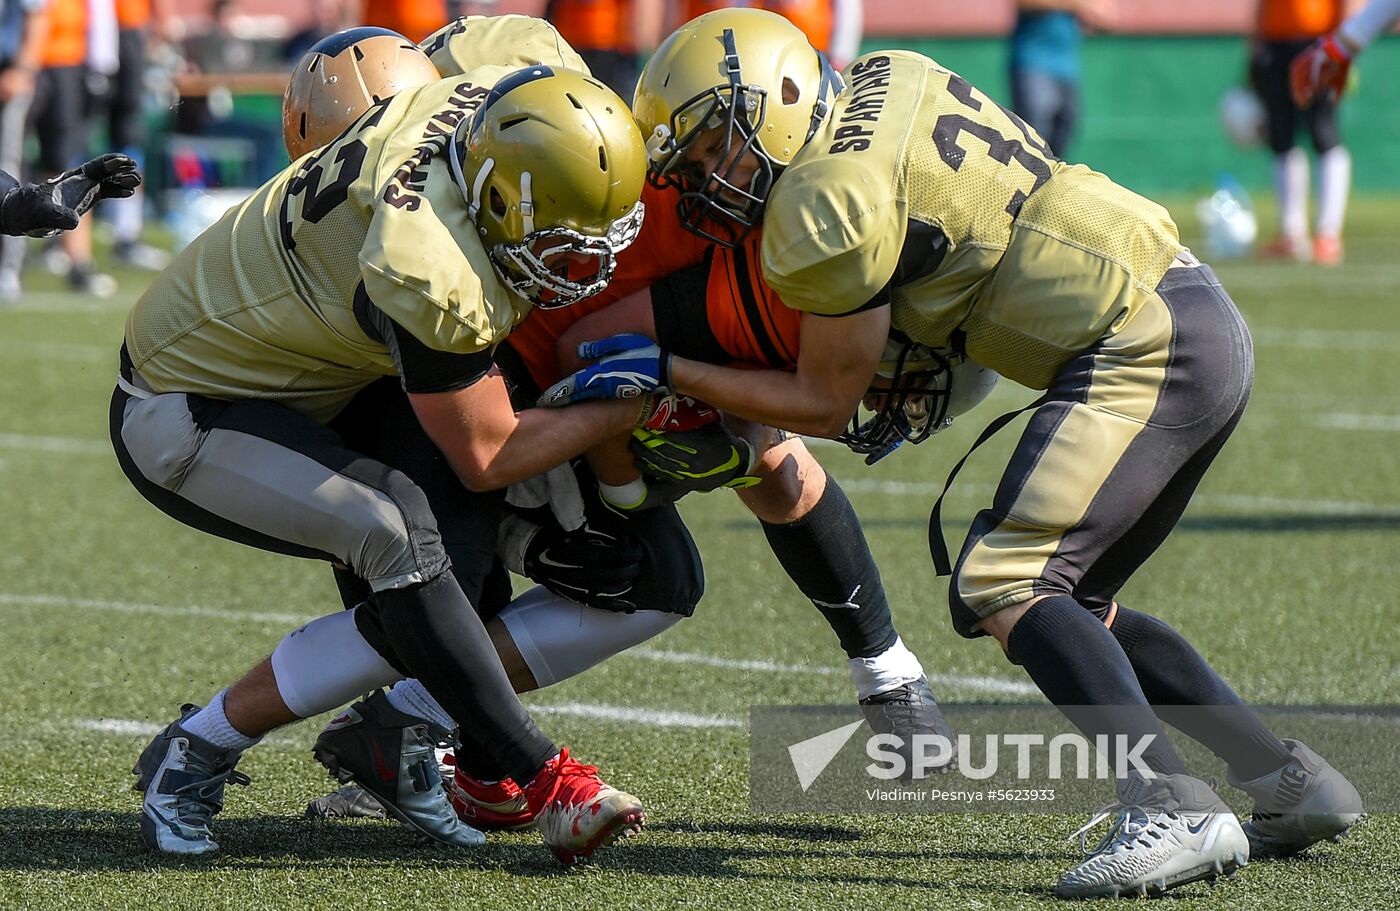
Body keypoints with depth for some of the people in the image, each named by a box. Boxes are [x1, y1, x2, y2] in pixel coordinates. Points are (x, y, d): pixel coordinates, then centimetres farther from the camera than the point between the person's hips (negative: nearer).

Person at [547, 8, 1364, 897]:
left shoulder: (827, 208, -13)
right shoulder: (887, 77, 13)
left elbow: (827, 404, -3)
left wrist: (667, 371, 2)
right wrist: (922, 380, 20)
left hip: (1143, 350, -10)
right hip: (1207, 320, 10)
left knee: (1001, 587, -17)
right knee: (1072, 606, 17)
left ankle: (1175, 809, -28)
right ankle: (1290, 781, 18)